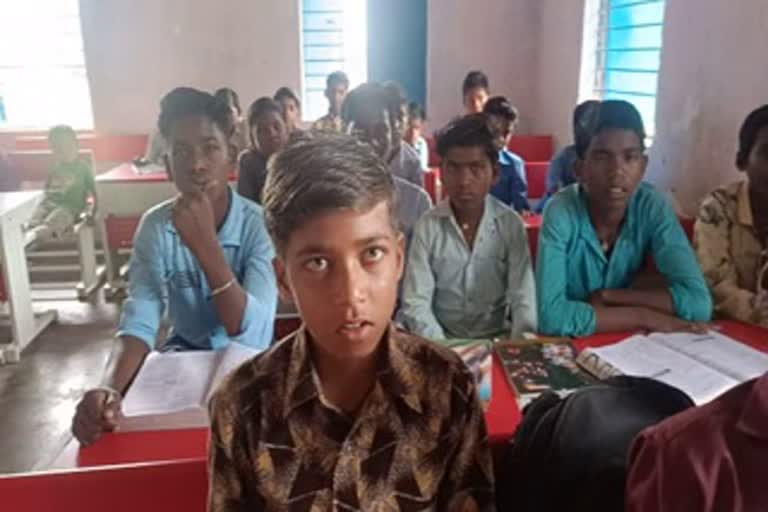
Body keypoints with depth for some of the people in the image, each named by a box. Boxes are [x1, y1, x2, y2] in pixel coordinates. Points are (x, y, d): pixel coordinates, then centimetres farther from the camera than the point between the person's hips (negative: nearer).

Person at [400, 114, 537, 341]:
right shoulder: (427, 226, -5)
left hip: (497, 339, 1)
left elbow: (524, 299, -7)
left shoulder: (511, 224, -4)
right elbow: (415, 304, -9)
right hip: (440, 342, -1)